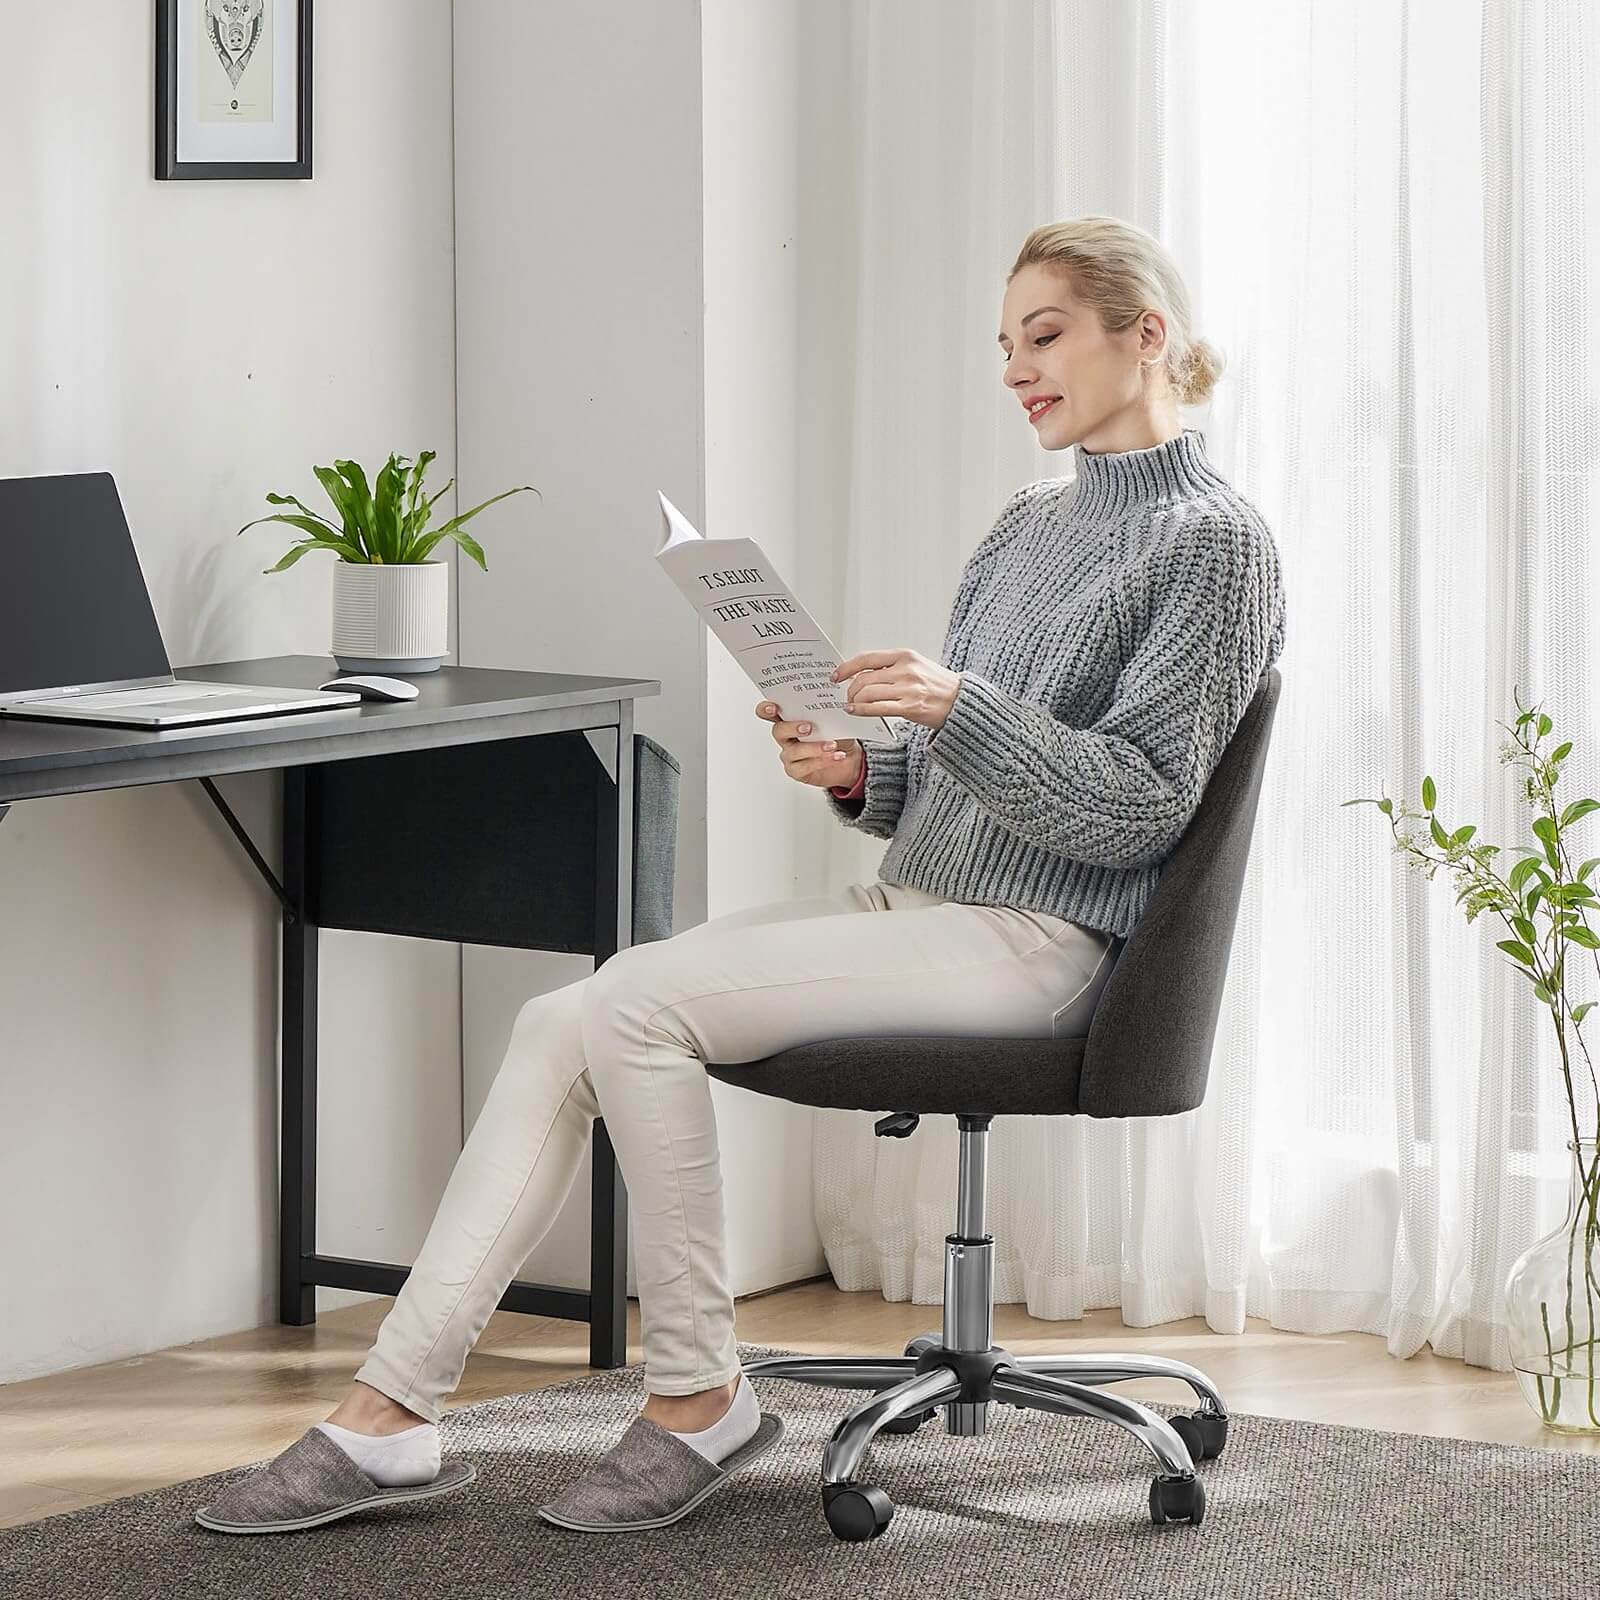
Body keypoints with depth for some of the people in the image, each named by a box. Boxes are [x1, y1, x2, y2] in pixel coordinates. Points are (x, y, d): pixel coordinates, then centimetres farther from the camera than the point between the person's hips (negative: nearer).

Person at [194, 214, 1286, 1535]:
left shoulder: (1215, 544, -5)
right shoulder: (1029, 524, 21)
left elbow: (1135, 806, -13)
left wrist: (957, 706, -24)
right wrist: (858, 774, 0)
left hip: (1036, 941, -8)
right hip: (912, 901, 8)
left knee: (636, 1002, -23)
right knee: (558, 1025, -9)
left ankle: (696, 1394, -12)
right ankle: (394, 1407, -14)